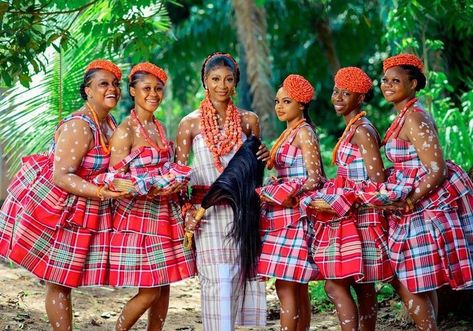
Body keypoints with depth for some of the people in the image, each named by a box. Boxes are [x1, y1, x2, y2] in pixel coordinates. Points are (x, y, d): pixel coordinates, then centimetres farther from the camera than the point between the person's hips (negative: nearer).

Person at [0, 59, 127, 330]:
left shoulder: (109, 123, 5)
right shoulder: (78, 127, -22)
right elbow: (61, 176, -28)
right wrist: (102, 193, -36)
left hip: (80, 213, 8)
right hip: (54, 206, -8)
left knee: (65, 281, 13)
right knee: (59, 282, -1)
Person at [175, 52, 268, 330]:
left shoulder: (248, 120, 9)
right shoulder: (191, 123, 2)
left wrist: (263, 158, -4)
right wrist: (187, 211, -9)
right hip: (208, 210, -3)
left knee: (237, 276, 3)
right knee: (217, 279, -8)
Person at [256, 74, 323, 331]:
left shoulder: (303, 132, -8)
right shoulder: (289, 134, 18)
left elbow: (313, 179, -14)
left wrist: (274, 194, -15)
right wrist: (268, 192, 7)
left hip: (294, 216, -9)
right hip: (286, 216, 9)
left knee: (286, 287, -10)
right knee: (298, 288, 10)